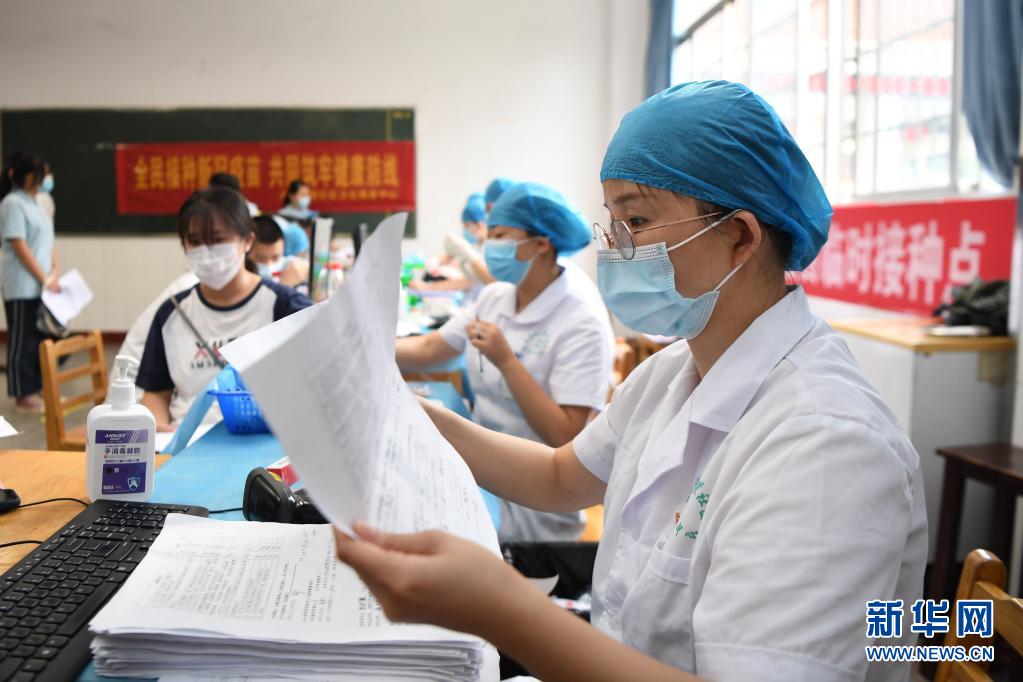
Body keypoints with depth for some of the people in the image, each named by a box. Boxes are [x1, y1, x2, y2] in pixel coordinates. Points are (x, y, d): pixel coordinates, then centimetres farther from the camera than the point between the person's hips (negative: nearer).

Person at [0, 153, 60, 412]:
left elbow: (48, 242, 16)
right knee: (22, 340, -1)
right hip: (22, 287, -8)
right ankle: (23, 395, 6)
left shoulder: (35, 204, 15)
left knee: (40, 338, 12)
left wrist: (54, 272, 4)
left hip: (40, 286, 8)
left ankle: (37, 388, 20)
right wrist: (44, 278, -16)